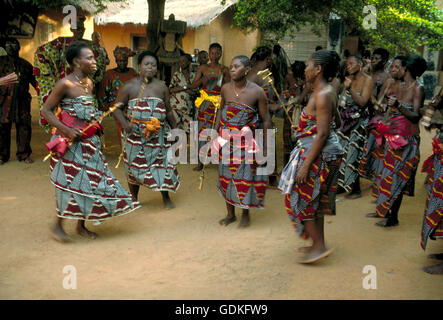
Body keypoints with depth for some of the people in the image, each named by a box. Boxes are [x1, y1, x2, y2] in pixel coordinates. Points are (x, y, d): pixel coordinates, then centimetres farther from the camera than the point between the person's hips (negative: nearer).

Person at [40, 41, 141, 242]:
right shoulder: (65, 84, -14)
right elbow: (46, 111, -12)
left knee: (91, 179, 9)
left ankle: (81, 226, 22)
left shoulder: (89, 83, 9)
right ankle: (58, 226, 15)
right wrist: (67, 131, -21)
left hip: (89, 141, 7)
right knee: (71, 182, -2)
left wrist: (97, 120, 3)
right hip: (70, 142, -7)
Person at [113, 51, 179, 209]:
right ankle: (133, 199, 26)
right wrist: (125, 124, -15)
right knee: (134, 166, 8)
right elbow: (117, 108, 1)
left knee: (162, 163, 1)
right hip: (135, 135, -1)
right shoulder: (129, 86, -1)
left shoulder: (162, 87, 7)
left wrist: (175, 128, 12)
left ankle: (166, 197, 19)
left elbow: (168, 111, 14)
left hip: (158, 135, 1)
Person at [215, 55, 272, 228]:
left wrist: (265, 146, -7)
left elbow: (265, 120, -6)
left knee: (246, 177, 1)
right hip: (226, 139, 4)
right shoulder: (225, 88, 1)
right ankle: (230, 214, 26)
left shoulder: (257, 92, -10)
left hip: (246, 141, -4)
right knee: (226, 175, 10)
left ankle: (246, 213, 22)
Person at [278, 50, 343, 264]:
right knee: (315, 199, 17)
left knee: (303, 198, -1)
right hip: (326, 152, 10)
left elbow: (322, 133, -25)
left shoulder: (322, 95, -20)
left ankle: (319, 246, 5)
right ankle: (317, 244, 28)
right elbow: (337, 122, 21)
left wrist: (306, 164, -25)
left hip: (318, 153, -10)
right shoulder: (327, 92, 11)